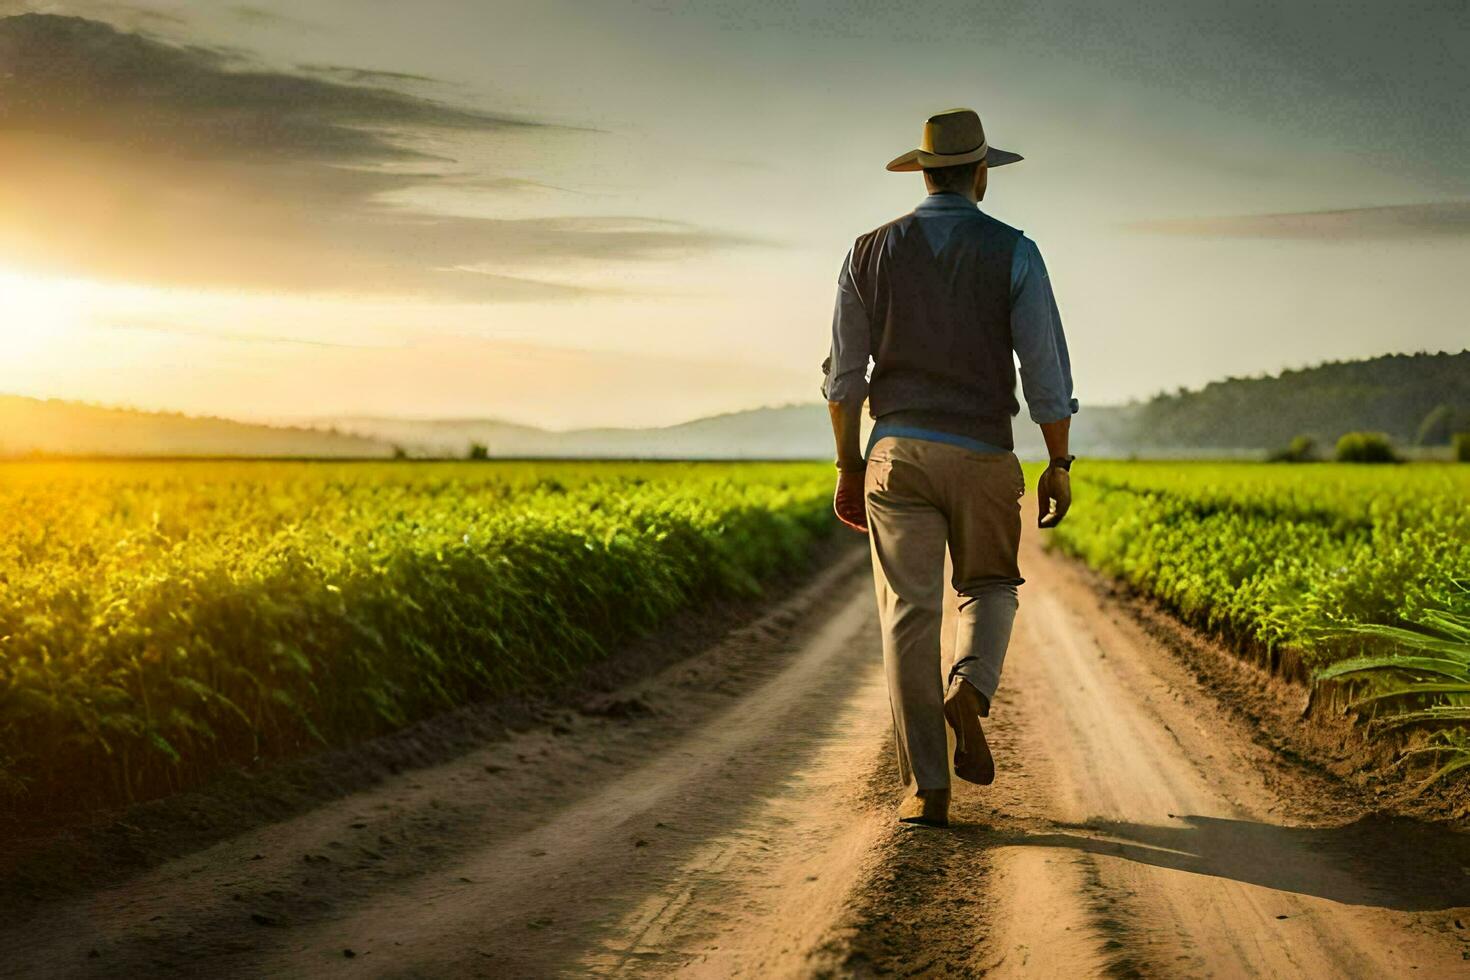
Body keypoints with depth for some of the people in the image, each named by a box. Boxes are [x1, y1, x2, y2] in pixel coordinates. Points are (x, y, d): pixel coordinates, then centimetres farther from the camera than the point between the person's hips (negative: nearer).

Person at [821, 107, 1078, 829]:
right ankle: (969, 688, -9)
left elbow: (844, 372, 4)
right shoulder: (1013, 254, -3)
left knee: (909, 615, 3)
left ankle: (927, 789, 0)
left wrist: (849, 466, 13)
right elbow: (1047, 371, -6)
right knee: (989, 586, 21)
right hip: (982, 455, -1)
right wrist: (1059, 465, 4)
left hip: (897, 450, 1)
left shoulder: (872, 252, 3)